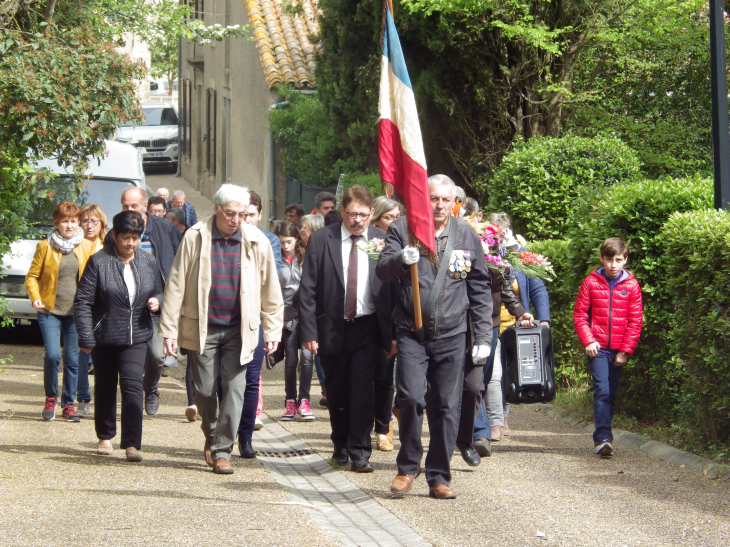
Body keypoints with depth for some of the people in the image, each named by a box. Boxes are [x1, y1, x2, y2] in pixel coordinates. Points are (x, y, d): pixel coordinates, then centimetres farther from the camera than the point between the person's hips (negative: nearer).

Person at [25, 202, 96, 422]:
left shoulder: (87, 247, 7)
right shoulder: (45, 247, 3)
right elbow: (32, 276, 6)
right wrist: (35, 297, -12)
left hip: (76, 312, 2)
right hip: (50, 311, -2)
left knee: (73, 360, 1)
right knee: (52, 355, -14)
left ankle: (68, 405, 14)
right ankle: (51, 399, 8)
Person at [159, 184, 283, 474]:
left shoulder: (257, 243, -1)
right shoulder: (195, 238, -5)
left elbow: (270, 291, 6)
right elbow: (176, 286, -3)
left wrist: (273, 331, 4)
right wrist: (169, 330, -5)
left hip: (239, 330, 0)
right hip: (202, 327, 0)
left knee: (234, 388, -6)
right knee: (204, 389, 6)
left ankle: (222, 450, 1)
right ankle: (211, 436, 32)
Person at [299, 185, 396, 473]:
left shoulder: (382, 241, -1)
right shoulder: (321, 240, -2)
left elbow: (392, 289, 1)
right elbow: (307, 290, -2)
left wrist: (392, 333, -3)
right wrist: (308, 332, -7)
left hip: (367, 327, -1)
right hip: (332, 327, 1)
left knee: (362, 388, -11)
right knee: (336, 392, 12)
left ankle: (360, 452, -4)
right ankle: (341, 445, 31)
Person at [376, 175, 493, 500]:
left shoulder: (467, 236, 8)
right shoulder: (402, 229, 3)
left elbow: (480, 289, 11)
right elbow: (383, 272, -2)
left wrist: (483, 336, 6)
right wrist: (401, 260, -25)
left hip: (452, 336, 2)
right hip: (412, 333, -2)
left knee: (447, 406, 3)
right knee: (411, 398, -13)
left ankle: (438, 477, 13)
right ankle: (407, 467, 6)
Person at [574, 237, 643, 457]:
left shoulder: (631, 285, 2)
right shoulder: (591, 282, 0)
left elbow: (635, 321, 3)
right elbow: (580, 314, 4)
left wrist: (626, 350, -2)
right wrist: (588, 340, -7)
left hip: (619, 350, 2)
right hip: (598, 347, -2)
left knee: (611, 394, 9)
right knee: (602, 390, -14)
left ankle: (601, 437, 21)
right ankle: (603, 438, -18)